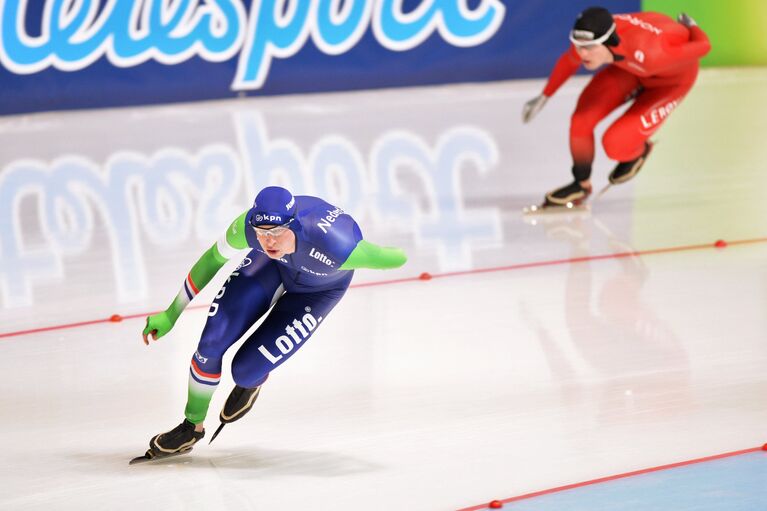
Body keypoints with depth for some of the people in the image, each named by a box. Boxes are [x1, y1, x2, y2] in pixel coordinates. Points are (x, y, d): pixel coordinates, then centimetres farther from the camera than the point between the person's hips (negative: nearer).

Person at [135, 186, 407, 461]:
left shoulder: (332, 245, -47)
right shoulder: (249, 224, -34)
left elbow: (399, 257, -32)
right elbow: (214, 259, -15)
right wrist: (169, 316, -8)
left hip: (318, 288, -2)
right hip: (272, 265, 3)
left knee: (246, 371, -10)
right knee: (211, 341, -11)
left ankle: (253, 381, 31)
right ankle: (193, 426, 16)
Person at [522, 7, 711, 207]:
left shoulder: (646, 55, -45)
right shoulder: (586, 42, -30)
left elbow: (703, 46, -30)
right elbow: (569, 61, -2)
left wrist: (690, 27, -6)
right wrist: (543, 97, 8)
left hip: (673, 76, -5)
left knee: (615, 145, -16)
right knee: (582, 119, -10)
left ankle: (639, 150, 21)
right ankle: (581, 184, 14)